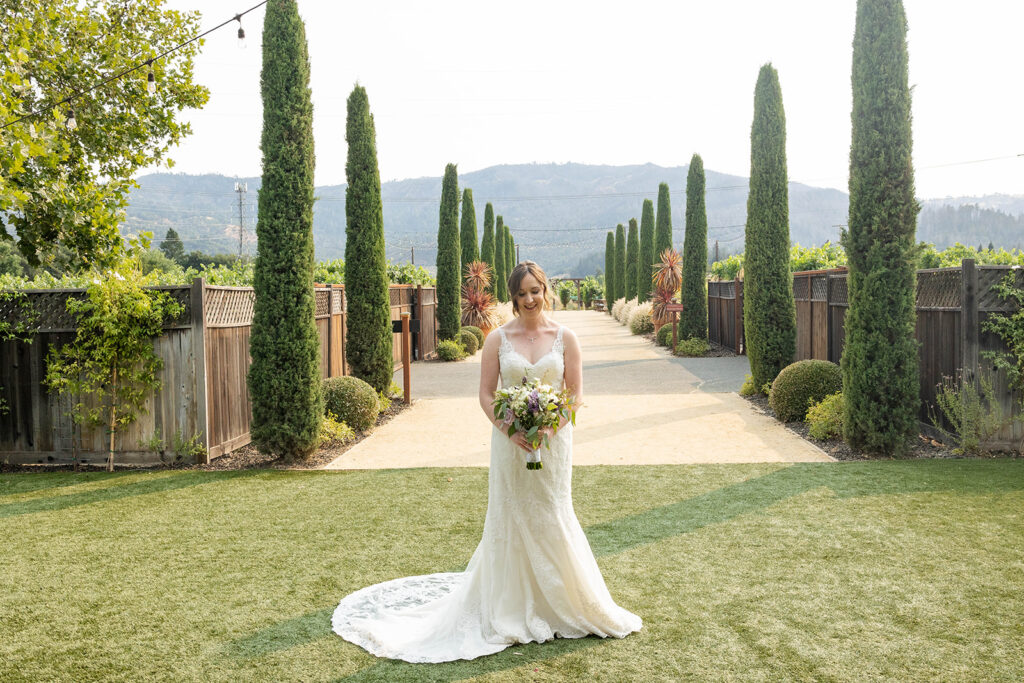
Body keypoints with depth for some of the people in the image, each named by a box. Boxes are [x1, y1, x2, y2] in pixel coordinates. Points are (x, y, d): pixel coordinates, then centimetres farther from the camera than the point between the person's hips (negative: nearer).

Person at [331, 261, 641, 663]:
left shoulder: (564, 338, 1)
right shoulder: (498, 339, 1)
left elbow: (576, 394, 2)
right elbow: (486, 394, 0)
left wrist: (551, 427, -13)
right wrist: (510, 430, -14)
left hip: (553, 442, 0)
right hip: (510, 443, 0)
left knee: (552, 520, 6)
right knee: (510, 520, 6)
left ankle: (560, 605, 25)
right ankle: (511, 611, 21)